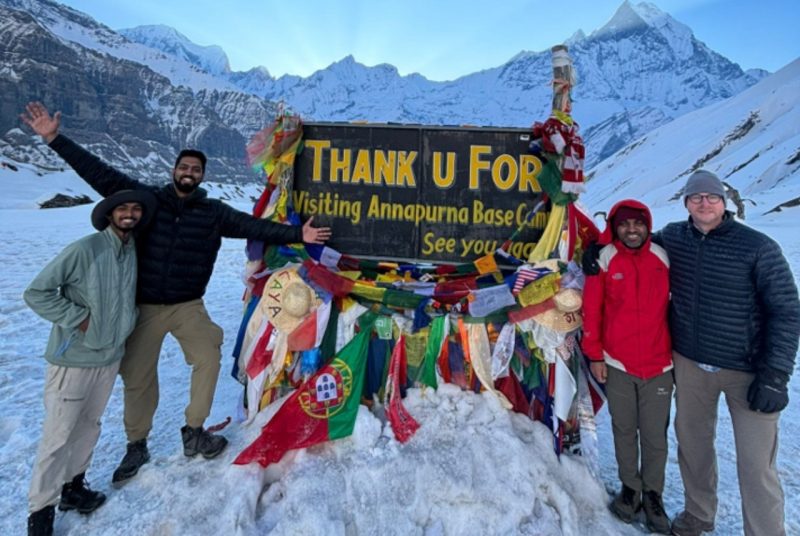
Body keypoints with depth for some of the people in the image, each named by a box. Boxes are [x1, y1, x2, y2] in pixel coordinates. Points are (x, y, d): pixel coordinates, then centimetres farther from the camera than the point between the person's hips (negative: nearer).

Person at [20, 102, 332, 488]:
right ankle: (137, 446, 28)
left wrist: (297, 235, -15)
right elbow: (99, 173, -3)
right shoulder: (147, 197, -2)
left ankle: (193, 434, 16)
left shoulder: (214, 212, -1)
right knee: (137, 376, 9)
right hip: (144, 307, 0)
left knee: (208, 359, -5)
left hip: (188, 306, 1)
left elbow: (254, 226, -7)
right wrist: (54, 138, -7)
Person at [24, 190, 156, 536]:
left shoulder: (134, 251, 1)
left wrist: (124, 325, 6)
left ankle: (73, 487, 37)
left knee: (89, 428, 18)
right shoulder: (84, 249, -19)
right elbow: (36, 293, -14)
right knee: (58, 436, 3)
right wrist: (77, 319, -16)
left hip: (109, 357, 6)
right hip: (73, 358, -6)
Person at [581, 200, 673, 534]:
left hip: (659, 366, 1)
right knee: (624, 431, 14)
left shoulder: (662, 258, 0)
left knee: (655, 435, 9)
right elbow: (591, 310, -4)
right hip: (616, 365, -1)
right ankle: (630, 487, 32)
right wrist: (594, 356, -3)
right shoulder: (605, 260, -6)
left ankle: (653, 494, 28)